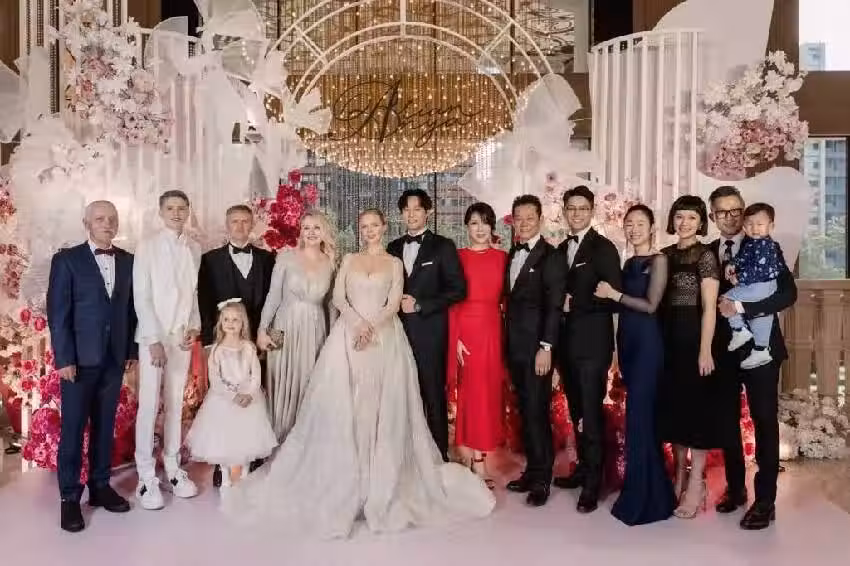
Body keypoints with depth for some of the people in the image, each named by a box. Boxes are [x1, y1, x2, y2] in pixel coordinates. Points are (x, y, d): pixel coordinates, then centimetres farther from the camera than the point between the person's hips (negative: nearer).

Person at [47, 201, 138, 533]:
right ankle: (70, 497, 13)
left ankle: (100, 486, 24)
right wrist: (63, 358, -12)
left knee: (105, 425, 12)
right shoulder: (66, 259, -3)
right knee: (73, 428, 3)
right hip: (79, 358, -3)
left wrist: (132, 349, 6)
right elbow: (57, 312, -7)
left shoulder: (128, 261, 8)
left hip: (115, 358, 4)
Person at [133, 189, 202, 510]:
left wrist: (194, 327, -4)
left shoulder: (194, 250, 7)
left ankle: (173, 468, 20)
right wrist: (154, 339, -13)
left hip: (183, 337, 3)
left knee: (175, 403, 10)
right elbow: (141, 297, -7)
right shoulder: (147, 247, -3)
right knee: (148, 405, -2)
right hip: (153, 336, -3)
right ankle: (146, 476, 7)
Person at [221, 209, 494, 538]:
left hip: (384, 338, -1)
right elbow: (338, 298, 3)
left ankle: (382, 486, 8)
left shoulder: (394, 263, 11)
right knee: (343, 406, -3)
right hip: (349, 335, 1)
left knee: (381, 407, -2)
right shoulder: (349, 260, 16)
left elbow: (393, 304, 0)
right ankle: (344, 482, 6)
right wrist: (358, 323, -14)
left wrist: (371, 326, -16)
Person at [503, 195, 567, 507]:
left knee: (537, 411, -2)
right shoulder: (511, 255, 14)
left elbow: (554, 306, -13)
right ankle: (532, 470, 23)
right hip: (514, 347, 7)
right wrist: (507, 341, 8)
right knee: (525, 411, 12)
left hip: (536, 347, -7)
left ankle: (541, 479, 10)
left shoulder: (551, 256, -8)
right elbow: (511, 299, 13)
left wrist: (546, 347, -18)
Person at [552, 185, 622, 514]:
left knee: (591, 411, -3)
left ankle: (592, 483, 5)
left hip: (592, 343, -7)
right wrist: (560, 305, 3)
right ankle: (583, 467, 28)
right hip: (567, 342, 7)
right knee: (576, 410, 14)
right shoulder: (561, 250, 15)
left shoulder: (604, 248, -7)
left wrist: (574, 304, -13)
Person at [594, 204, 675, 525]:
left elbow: (650, 305, -14)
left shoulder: (658, 261, -6)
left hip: (646, 343, -7)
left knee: (638, 415, -5)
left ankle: (639, 498, 6)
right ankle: (654, 489, 24)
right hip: (627, 341, 7)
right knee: (642, 414, 12)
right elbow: (625, 304, 12)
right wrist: (610, 296, -4)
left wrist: (613, 294, -11)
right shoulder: (629, 263, 15)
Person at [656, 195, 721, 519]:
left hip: (693, 338, -6)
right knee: (674, 405, 12)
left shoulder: (705, 256, -7)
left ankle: (696, 485, 8)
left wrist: (705, 350, -17)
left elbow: (709, 308, -12)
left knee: (697, 406, -1)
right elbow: (657, 302, 10)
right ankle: (679, 477, 25)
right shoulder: (666, 255, 10)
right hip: (669, 339, 6)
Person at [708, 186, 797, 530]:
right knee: (728, 421, 11)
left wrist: (741, 307, -21)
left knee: (765, 422, 2)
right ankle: (735, 488, 26)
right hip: (723, 349, 4)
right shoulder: (708, 253, 8)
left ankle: (765, 501, 11)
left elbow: (788, 293, -15)